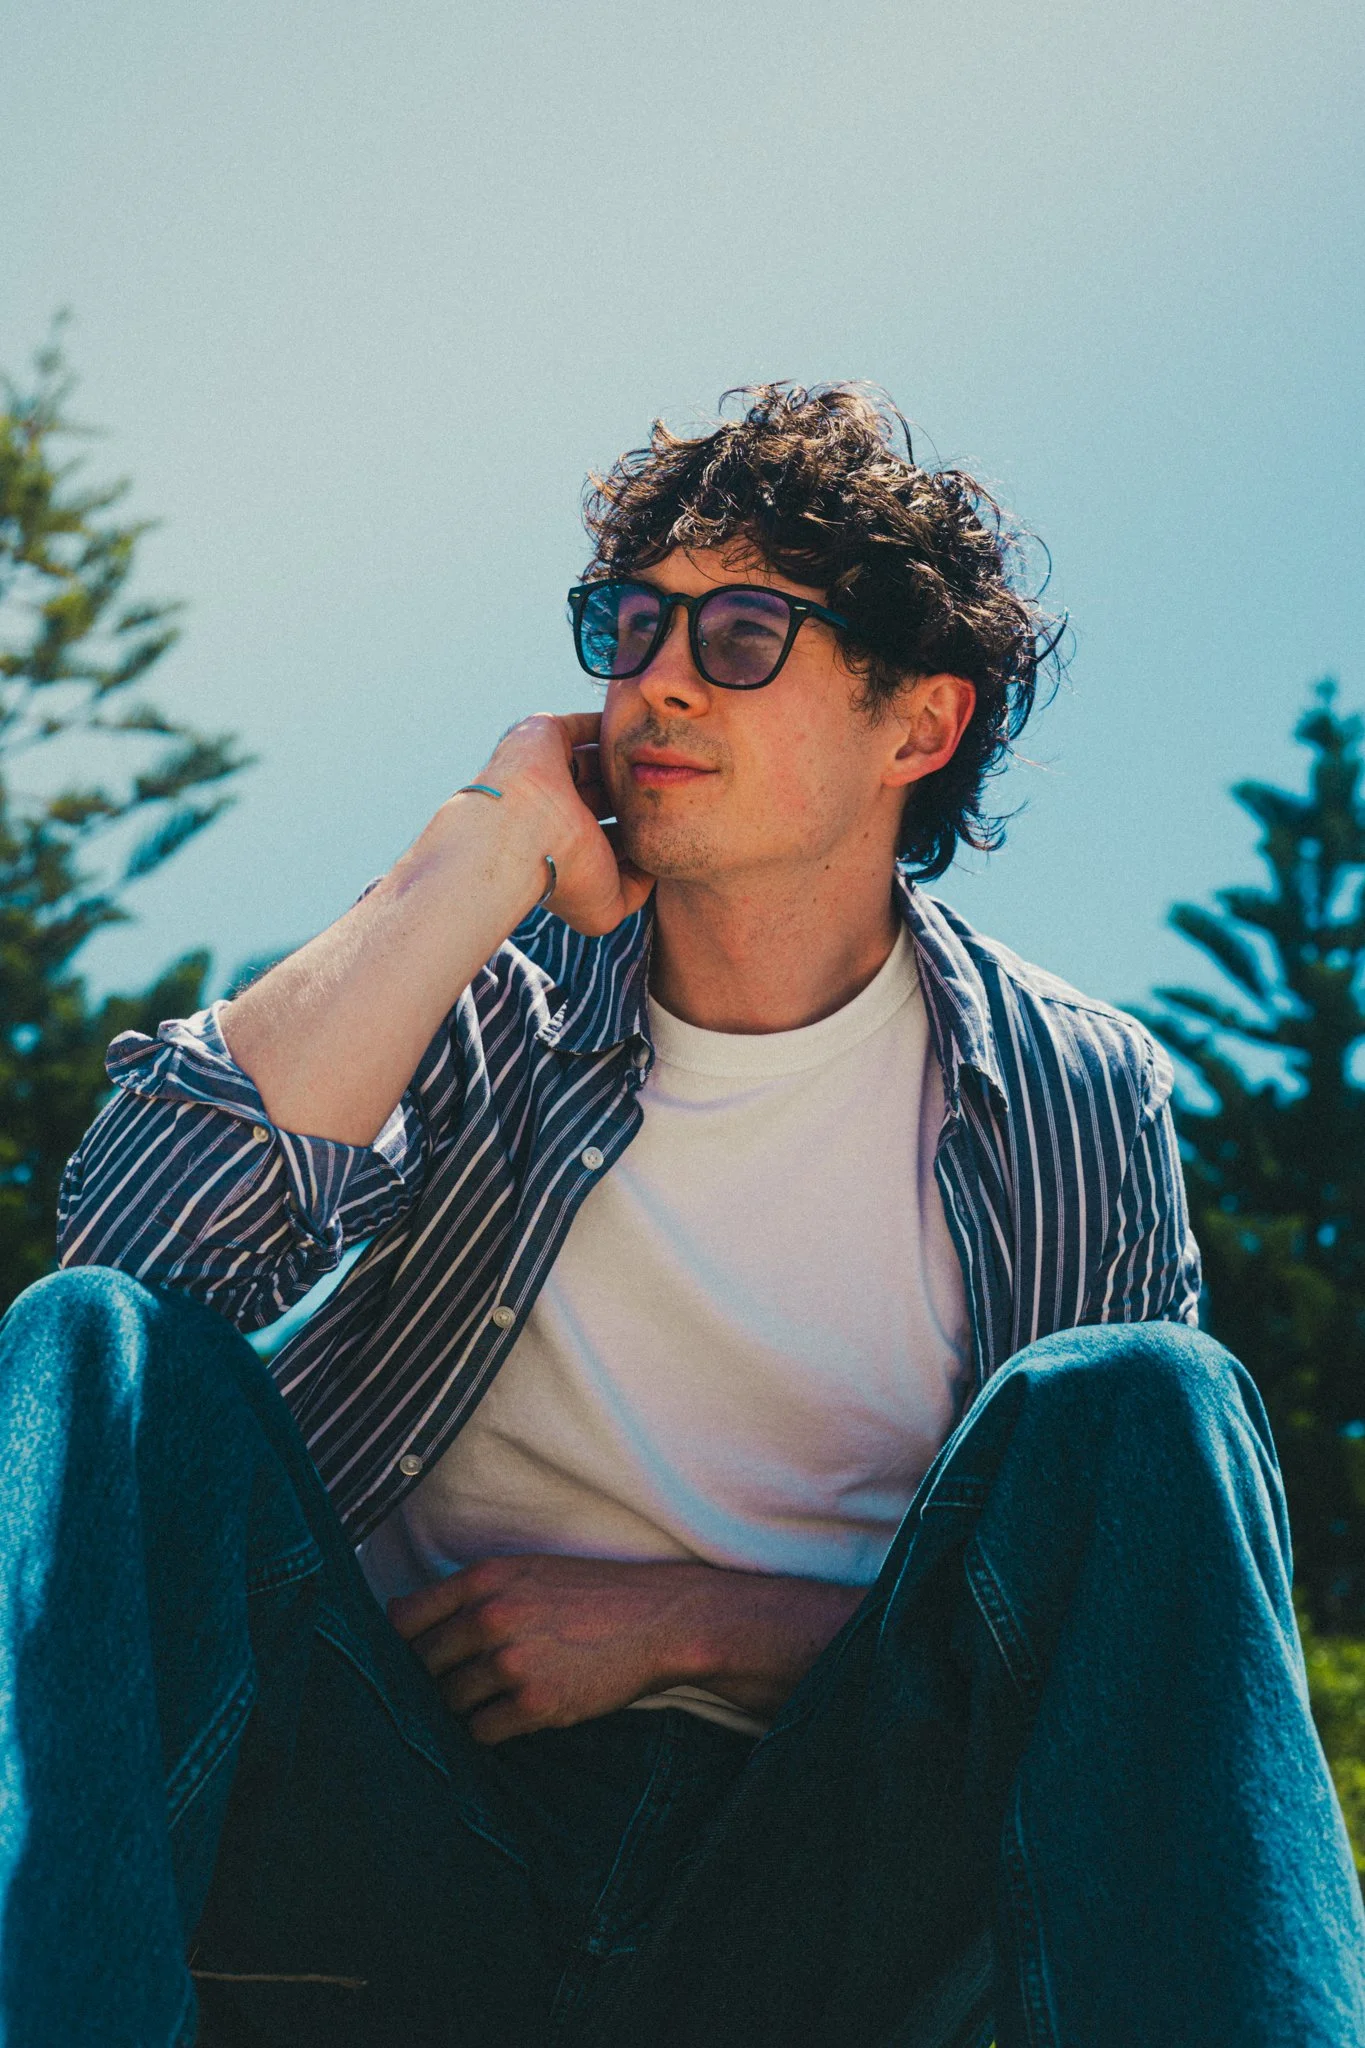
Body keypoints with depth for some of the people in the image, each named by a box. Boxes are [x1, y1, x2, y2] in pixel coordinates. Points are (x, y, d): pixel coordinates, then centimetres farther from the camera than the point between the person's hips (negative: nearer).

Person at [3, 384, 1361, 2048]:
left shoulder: (1078, 1109, 3)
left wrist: (687, 1622, -9)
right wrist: (491, 846, -11)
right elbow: (134, 1235, -15)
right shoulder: (488, 999, 5)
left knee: (1140, 1405, -23)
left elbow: (1123, 1653, 3)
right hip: (403, 1835, 1)